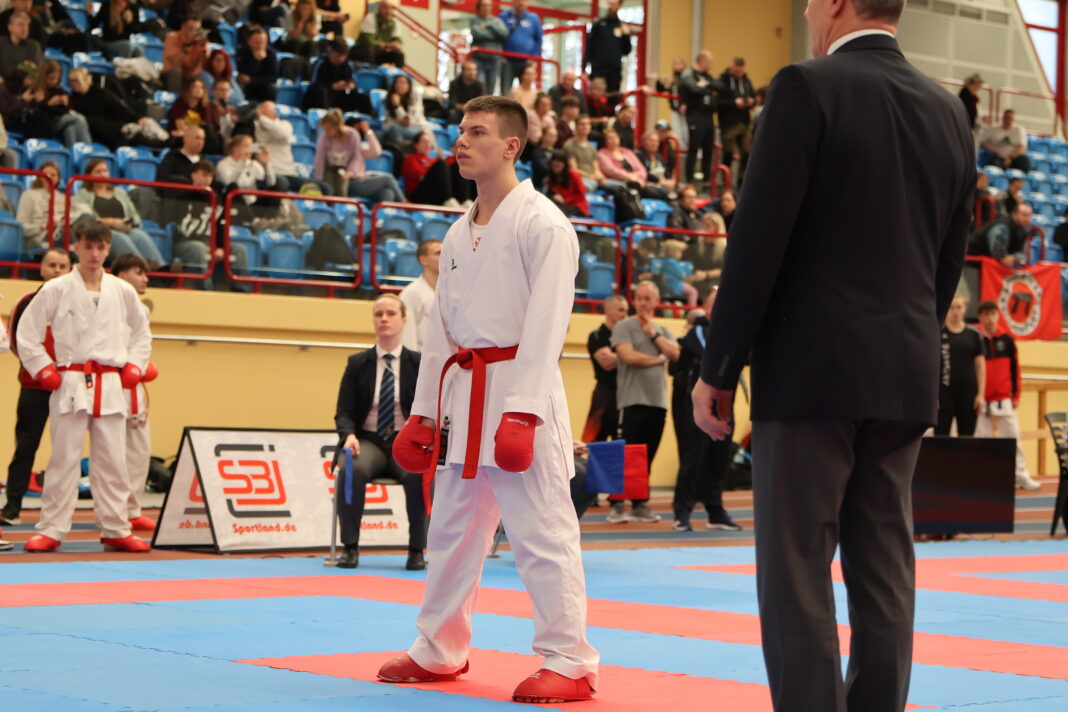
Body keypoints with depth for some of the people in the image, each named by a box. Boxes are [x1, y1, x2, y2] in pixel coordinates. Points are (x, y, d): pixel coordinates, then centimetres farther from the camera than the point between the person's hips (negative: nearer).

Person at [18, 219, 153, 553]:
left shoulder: (122, 291, 8)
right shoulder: (57, 290, -2)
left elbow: (142, 333, 22)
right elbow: (27, 333, 1)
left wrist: (133, 367, 10)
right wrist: (44, 370, -5)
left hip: (110, 387, 3)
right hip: (71, 385, -3)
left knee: (112, 460, 6)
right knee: (64, 459, -2)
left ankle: (115, 530, 15)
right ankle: (50, 530, 4)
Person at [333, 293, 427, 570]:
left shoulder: (418, 364, 8)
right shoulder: (357, 364, 10)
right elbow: (344, 412, 5)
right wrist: (349, 435, -17)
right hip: (368, 441, 0)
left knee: (418, 473, -35)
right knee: (353, 469, -35)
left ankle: (416, 550, -20)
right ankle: (350, 547, -24)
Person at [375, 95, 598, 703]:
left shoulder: (542, 225, -8)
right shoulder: (460, 234, 16)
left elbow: (544, 326, -15)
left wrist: (521, 413, -22)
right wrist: (423, 411, 15)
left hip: (518, 393, -8)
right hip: (463, 395, 8)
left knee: (541, 529, -7)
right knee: (452, 525, 15)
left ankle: (570, 662, 0)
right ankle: (440, 649, 28)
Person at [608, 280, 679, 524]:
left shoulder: (663, 330, 17)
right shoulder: (624, 327, 1)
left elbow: (675, 354, 1)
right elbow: (628, 356, -13)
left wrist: (653, 333, -4)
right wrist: (658, 359, -1)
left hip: (658, 402, 5)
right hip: (633, 401, -5)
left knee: (647, 457, 7)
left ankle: (640, 505, 13)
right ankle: (616, 506, -5)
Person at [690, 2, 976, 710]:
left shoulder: (808, 88, -9)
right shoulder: (950, 112, 10)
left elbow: (759, 238, -12)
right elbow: (950, 260, 13)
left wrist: (717, 369, -6)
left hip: (811, 371, -6)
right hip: (906, 379, 6)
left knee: (797, 578, -2)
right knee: (884, 577, 10)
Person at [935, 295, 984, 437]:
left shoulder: (973, 335, 7)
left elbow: (980, 365, 8)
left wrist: (981, 394, 1)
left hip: (968, 393, 3)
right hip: (944, 393, -3)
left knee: (967, 438, 6)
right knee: (941, 436, -2)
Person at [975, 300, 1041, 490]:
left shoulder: (1007, 339, 4)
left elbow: (1015, 368, 8)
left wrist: (1016, 396, 5)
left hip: (1004, 400, 2)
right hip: (981, 400, -2)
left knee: (1012, 437, 3)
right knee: (981, 437, 1)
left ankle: (1021, 476, 9)